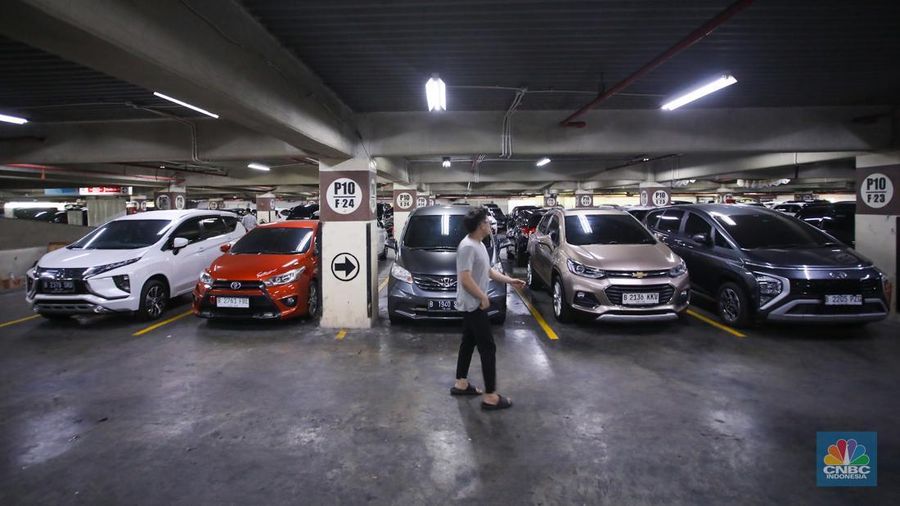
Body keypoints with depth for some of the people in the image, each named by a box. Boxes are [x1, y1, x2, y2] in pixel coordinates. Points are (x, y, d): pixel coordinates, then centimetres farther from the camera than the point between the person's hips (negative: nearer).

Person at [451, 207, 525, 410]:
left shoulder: (479, 245, 11)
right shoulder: (468, 246, -22)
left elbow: (487, 271, 20)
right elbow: (465, 279, -27)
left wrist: (510, 280, 14)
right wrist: (483, 297, -18)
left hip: (473, 305, 11)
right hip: (474, 305, -11)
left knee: (469, 342, 18)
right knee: (488, 348, -7)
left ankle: (461, 384, 31)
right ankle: (491, 397, -2)